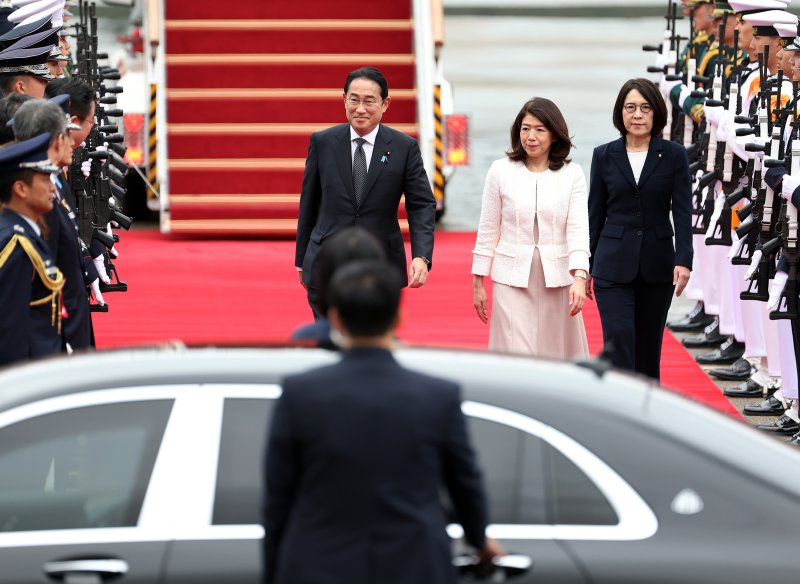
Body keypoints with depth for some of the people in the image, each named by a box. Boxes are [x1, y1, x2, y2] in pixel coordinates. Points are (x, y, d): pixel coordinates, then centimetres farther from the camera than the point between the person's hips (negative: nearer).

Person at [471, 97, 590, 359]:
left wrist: (579, 277, -22)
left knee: (556, 357, 8)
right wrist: (478, 283, 5)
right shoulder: (501, 170, 1)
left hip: (557, 279, 1)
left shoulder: (572, 174, 0)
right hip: (513, 279, -1)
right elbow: (488, 230, 6)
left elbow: (578, 229, -8)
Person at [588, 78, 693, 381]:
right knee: (619, 338, -14)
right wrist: (585, 265, 8)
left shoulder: (674, 155, 0)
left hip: (656, 264, 1)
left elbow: (682, 211, -6)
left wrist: (684, 259, -18)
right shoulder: (604, 156, 3)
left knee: (648, 345, 9)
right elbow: (595, 213, 8)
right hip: (613, 264, -1)